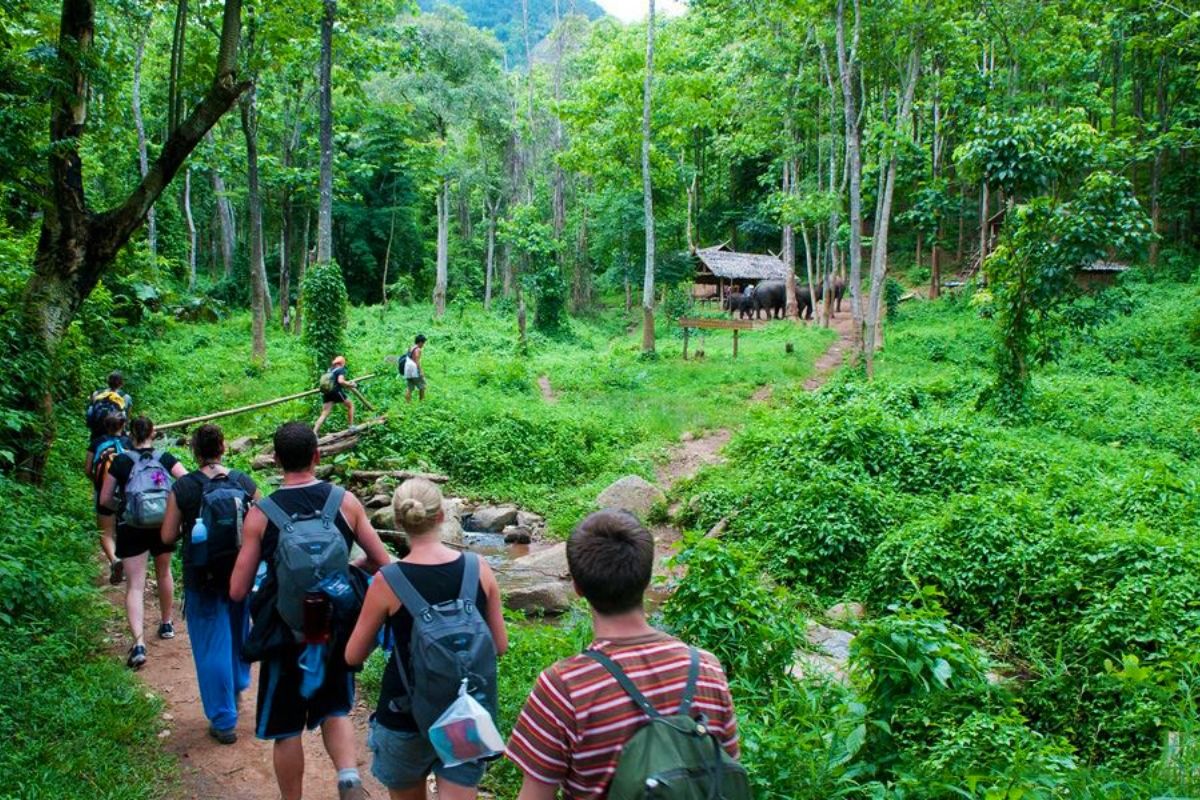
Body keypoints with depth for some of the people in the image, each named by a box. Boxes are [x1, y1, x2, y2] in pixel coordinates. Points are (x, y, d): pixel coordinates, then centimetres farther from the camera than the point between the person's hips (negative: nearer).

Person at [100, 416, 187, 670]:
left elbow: (104, 500, 1)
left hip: (131, 528, -2)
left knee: (134, 585, -3)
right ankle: (167, 624, 40)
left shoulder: (121, 461, -2)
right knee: (164, 572, 25)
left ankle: (139, 643, -18)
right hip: (163, 524, 2)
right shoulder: (165, 458, 0)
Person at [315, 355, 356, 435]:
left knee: (324, 414, -1)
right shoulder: (341, 369, -1)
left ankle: (314, 432, -14)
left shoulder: (330, 370, 21)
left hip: (326, 393, 6)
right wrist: (350, 385, -3)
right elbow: (340, 381, -16)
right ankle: (351, 426, 14)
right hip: (336, 391, -6)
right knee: (350, 405, 16)